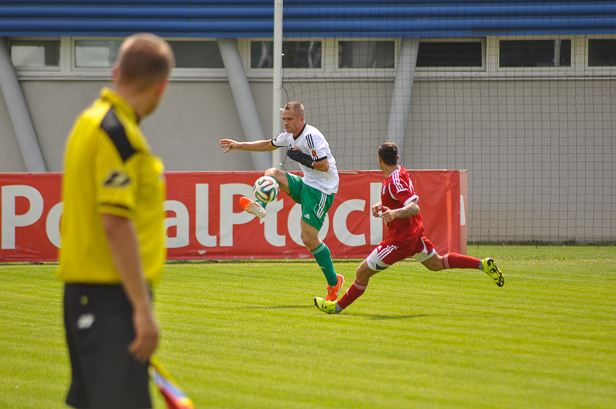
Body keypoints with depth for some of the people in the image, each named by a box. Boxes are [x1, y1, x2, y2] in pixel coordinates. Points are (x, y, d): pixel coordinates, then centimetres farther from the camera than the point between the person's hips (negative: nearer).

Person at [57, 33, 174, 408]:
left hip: (84, 290, 10)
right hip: (111, 295, -10)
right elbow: (116, 225, -21)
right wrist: (143, 309, -20)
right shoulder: (119, 133, -14)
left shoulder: (91, 121, 16)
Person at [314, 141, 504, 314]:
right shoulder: (400, 171, 4)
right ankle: (483, 265, 17)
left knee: (362, 272, -3)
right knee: (436, 263, 25)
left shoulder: (394, 182, -25)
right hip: (414, 234, 10)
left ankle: (338, 306, 7)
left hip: (401, 239, -10)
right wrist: (381, 205, 6)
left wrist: (395, 213, -49)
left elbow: (414, 207, -32)